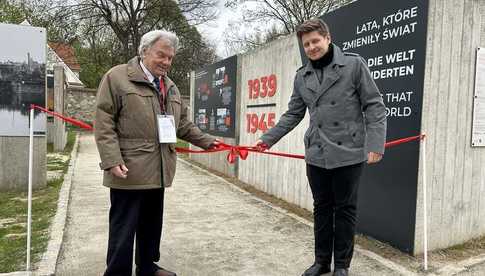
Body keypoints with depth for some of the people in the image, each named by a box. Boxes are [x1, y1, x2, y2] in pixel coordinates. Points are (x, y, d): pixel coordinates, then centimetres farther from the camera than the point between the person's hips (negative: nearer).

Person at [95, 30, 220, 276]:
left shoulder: (170, 86, 17)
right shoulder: (117, 77, -5)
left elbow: (182, 124, 23)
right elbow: (104, 123, -10)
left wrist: (205, 141, 21)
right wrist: (112, 160, -18)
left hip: (158, 171, 7)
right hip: (129, 171, -7)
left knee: (152, 226, 18)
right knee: (124, 228, 2)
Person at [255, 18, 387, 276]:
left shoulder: (354, 64, -3)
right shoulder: (301, 76, 9)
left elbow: (374, 106, -4)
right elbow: (293, 114, 14)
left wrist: (375, 144, -14)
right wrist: (268, 138, 8)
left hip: (348, 153, -3)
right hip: (316, 155, 4)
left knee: (345, 209, 8)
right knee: (322, 208, 14)